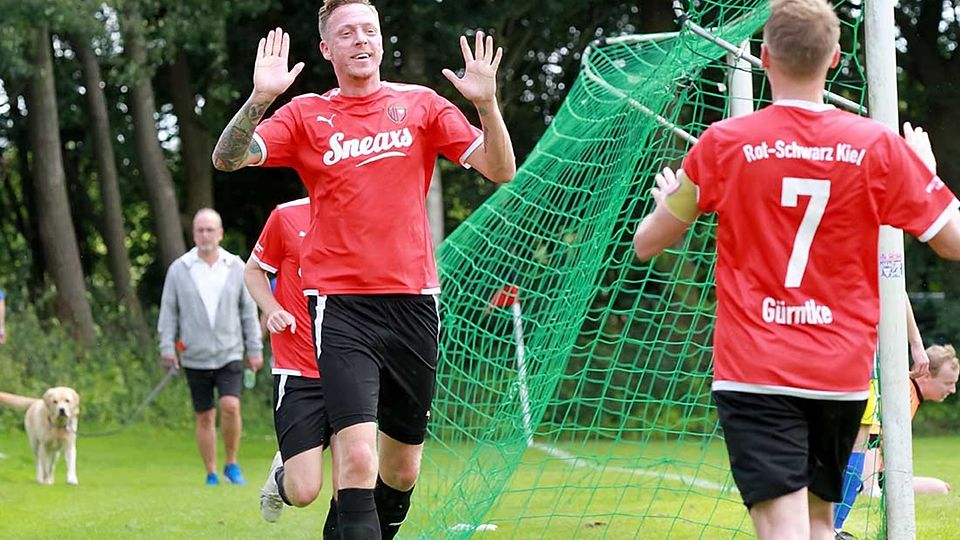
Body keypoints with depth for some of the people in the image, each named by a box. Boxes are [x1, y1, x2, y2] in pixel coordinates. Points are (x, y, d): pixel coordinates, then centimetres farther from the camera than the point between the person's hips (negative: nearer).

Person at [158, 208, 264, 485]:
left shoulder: (236, 267, 3)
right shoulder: (179, 269, 1)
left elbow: (249, 310, 8)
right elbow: (169, 311, 5)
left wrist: (255, 349, 6)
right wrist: (167, 346, -4)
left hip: (230, 354, -1)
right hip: (195, 358, 1)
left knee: (231, 405, -18)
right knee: (205, 417, 5)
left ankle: (232, 464, -1)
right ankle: (211, 474, 14)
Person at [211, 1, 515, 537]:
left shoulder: (421, 104, 8)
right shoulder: (306, 114, 5)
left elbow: (500, 169, 2)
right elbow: (228, 158, -6)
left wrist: (486, 103, -16)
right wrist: (260, 98, -22)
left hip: (413, 303, 3)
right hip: (340, 306, -2)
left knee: (402, 473, 11)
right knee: (359, 457, -19)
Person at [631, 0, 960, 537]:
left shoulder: (723, 144, -5)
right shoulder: (878, 146, -3)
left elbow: (646, 244, 7)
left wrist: (666, 199, 30)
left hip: (754, 373, -3)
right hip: (844, 374, 3)